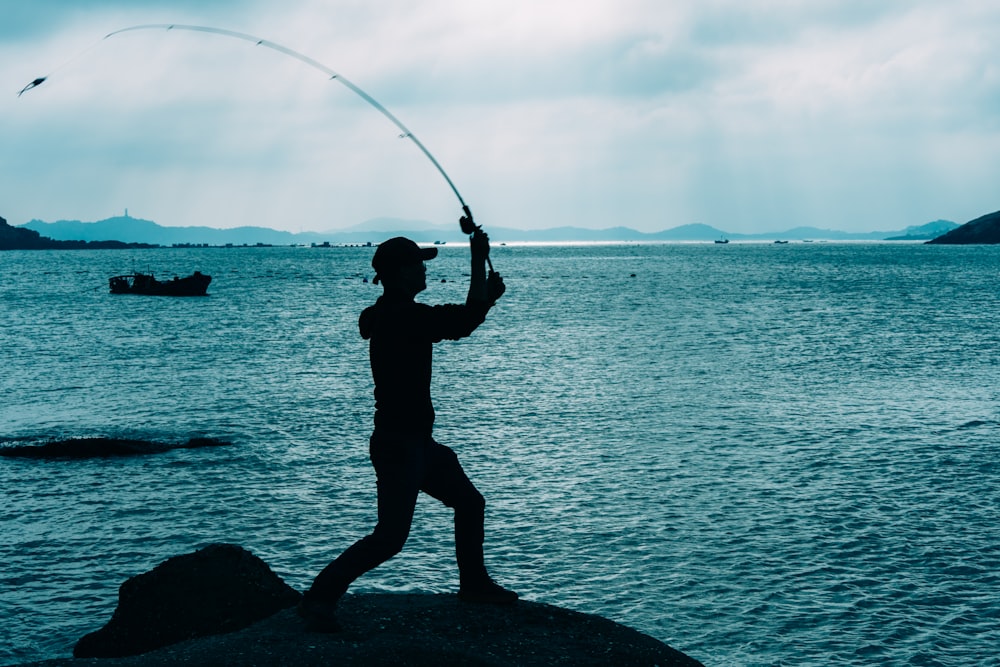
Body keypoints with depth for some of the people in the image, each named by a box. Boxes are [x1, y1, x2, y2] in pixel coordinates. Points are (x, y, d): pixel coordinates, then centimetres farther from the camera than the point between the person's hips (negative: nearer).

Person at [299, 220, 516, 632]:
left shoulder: (394, 314, 9)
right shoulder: (402, 316, -22)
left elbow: (455, 322, 22)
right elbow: (466, 320, -21)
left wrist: (487, 295, 11)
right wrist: (478, 259, -13)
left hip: (416, 441, 11)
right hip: (398, 444, -11)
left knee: (469, 502, 22)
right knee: (390, 537, -10)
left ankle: (474, 583, 36)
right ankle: (319, 598, -3)